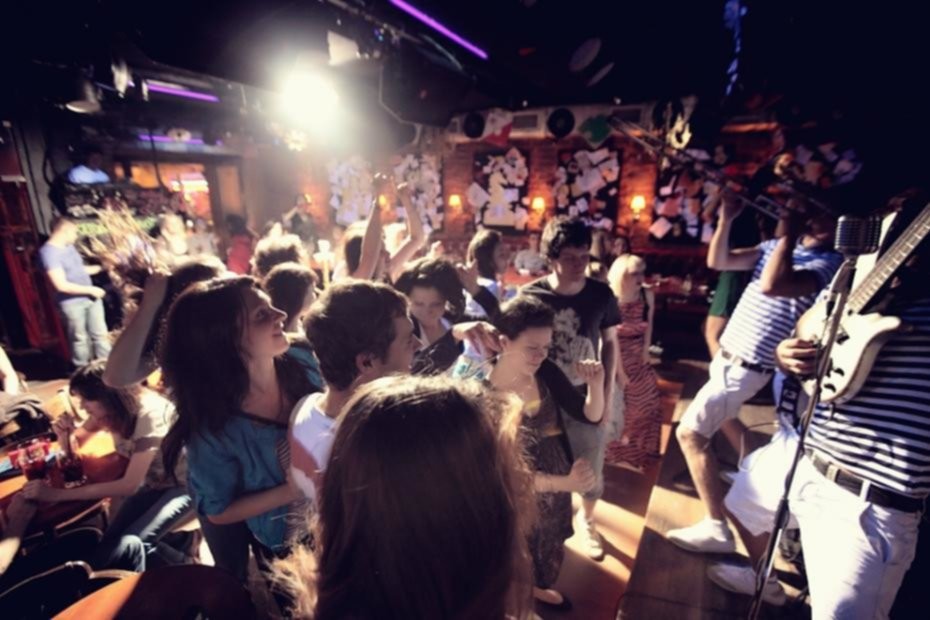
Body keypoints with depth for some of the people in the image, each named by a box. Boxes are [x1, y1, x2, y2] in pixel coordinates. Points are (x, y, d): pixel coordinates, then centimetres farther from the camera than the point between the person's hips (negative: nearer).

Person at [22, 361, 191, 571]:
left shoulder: (149, 414, -31)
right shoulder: (111, 408, -8)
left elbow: (129, 485, -30)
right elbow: (73, 447, 8)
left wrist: (56, 494, -26)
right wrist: (64, 433, -15)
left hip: (182, 484, -7)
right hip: (152, 482, 7)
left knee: (126, 547, -21)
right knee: (107, 548, -8)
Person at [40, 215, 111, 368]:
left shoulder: (69, 246, 8)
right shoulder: (48, 252, -18)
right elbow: (61, 285, -23)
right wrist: (90, 289, -17)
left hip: (90, 297, 7)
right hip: (72, 303, -7)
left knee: (100, 333, 12)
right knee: (80, 339, 7)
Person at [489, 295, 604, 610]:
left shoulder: (546, 372, -16)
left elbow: (590, 416, -8)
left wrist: (596, 384, -27)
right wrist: (566, 482, -35)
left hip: (557, 485, 6)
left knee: (550, 546, 31)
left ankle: (539, 588, 63)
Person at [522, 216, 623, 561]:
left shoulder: (601, 294, -9)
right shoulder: (531, 295, -15)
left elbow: (610, 344, 2)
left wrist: (608, 395, 0)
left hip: (589, 398, 1)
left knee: (591, 471, 17)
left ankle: (586, 520, 48)